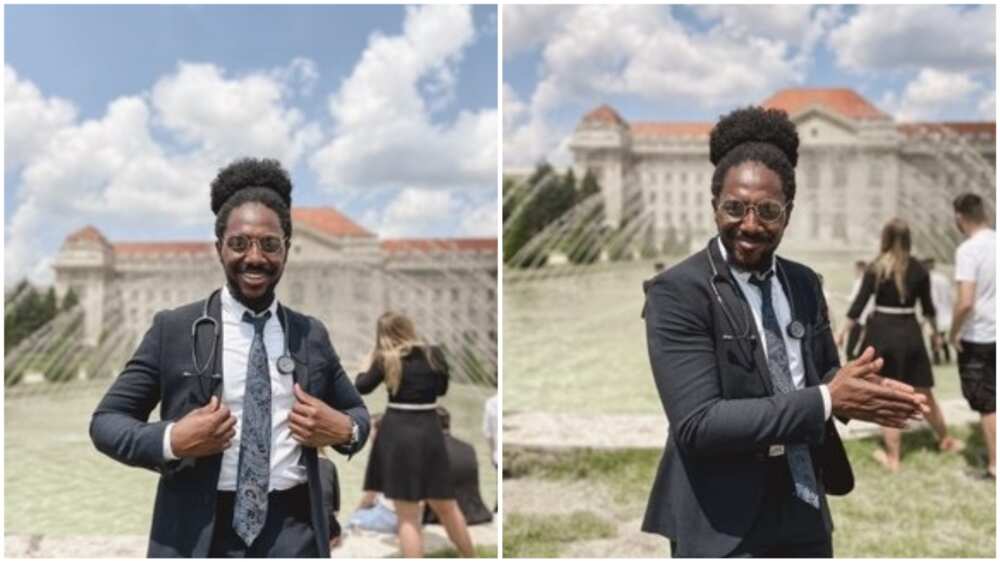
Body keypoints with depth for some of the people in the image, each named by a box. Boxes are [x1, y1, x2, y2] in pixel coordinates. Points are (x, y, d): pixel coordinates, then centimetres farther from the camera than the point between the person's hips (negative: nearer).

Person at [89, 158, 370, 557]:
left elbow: (356, 410, 18)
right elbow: (105, 419, 2)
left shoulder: (312, 335, 7)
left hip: (293, 532, 2)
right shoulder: (173, 329, -1)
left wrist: (344, 430, -6)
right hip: (199, 534, -2)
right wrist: (171, 441, -17)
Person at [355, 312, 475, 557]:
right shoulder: (434, 354, 3)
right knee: (446, 506, 20)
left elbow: (362, 387, 10)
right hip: (429, 432, 2)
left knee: (407, 516, 3)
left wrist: (364, 368, 27)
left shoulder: (386, 359, -3)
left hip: (397, 433, -2)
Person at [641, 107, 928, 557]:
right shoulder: (677, 292, -16)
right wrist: (827, 401, -23)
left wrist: (859, 389, -8)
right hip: (722, 525, -6)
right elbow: (697, 424, -22)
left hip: (804, 516, 7)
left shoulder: (805, 284, 5)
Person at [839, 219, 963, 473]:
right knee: (923, 394, 18)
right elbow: (927, 307, 11)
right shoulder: (919, 269, 1)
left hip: (881, 333, -2)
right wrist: (933, 330, 29)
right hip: (910, 332, 2)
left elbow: (859, 304, -8)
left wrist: (842, 333, 1)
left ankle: (893, 458, 12)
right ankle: (945, 440, 36)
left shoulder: (876, 269, -7)